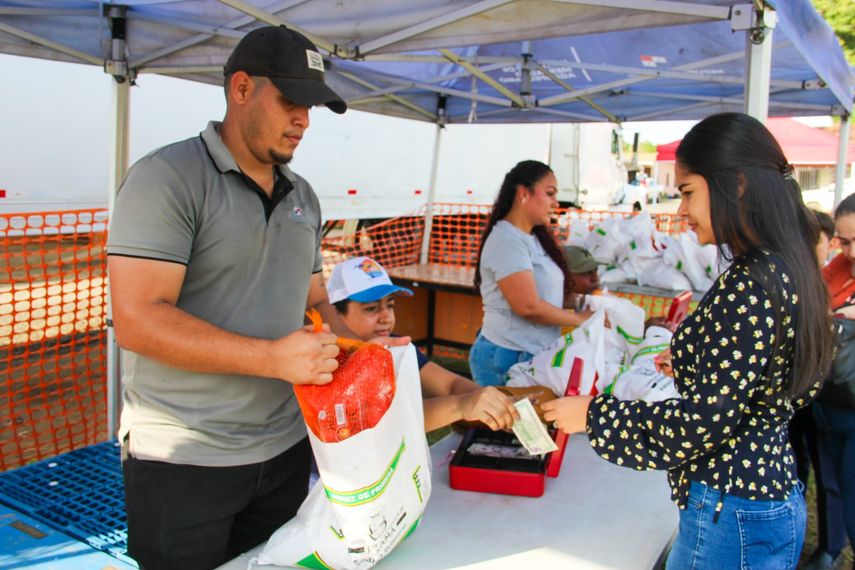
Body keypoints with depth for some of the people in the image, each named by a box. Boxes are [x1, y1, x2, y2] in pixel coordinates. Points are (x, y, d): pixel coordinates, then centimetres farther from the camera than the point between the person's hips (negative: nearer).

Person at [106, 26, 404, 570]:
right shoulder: (169, 176, -13)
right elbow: (138, 321, -21)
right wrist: (274, 358, -26)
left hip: (284, 450, 6)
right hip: (183, 460, -6)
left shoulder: (303, 196, 9)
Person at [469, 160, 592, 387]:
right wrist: (579, 319, -9)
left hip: (534, 355, 8)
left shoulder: (535, 238, 12)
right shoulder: (507, 240, -16)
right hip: (506, 357, -8)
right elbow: (528, 306, -21)